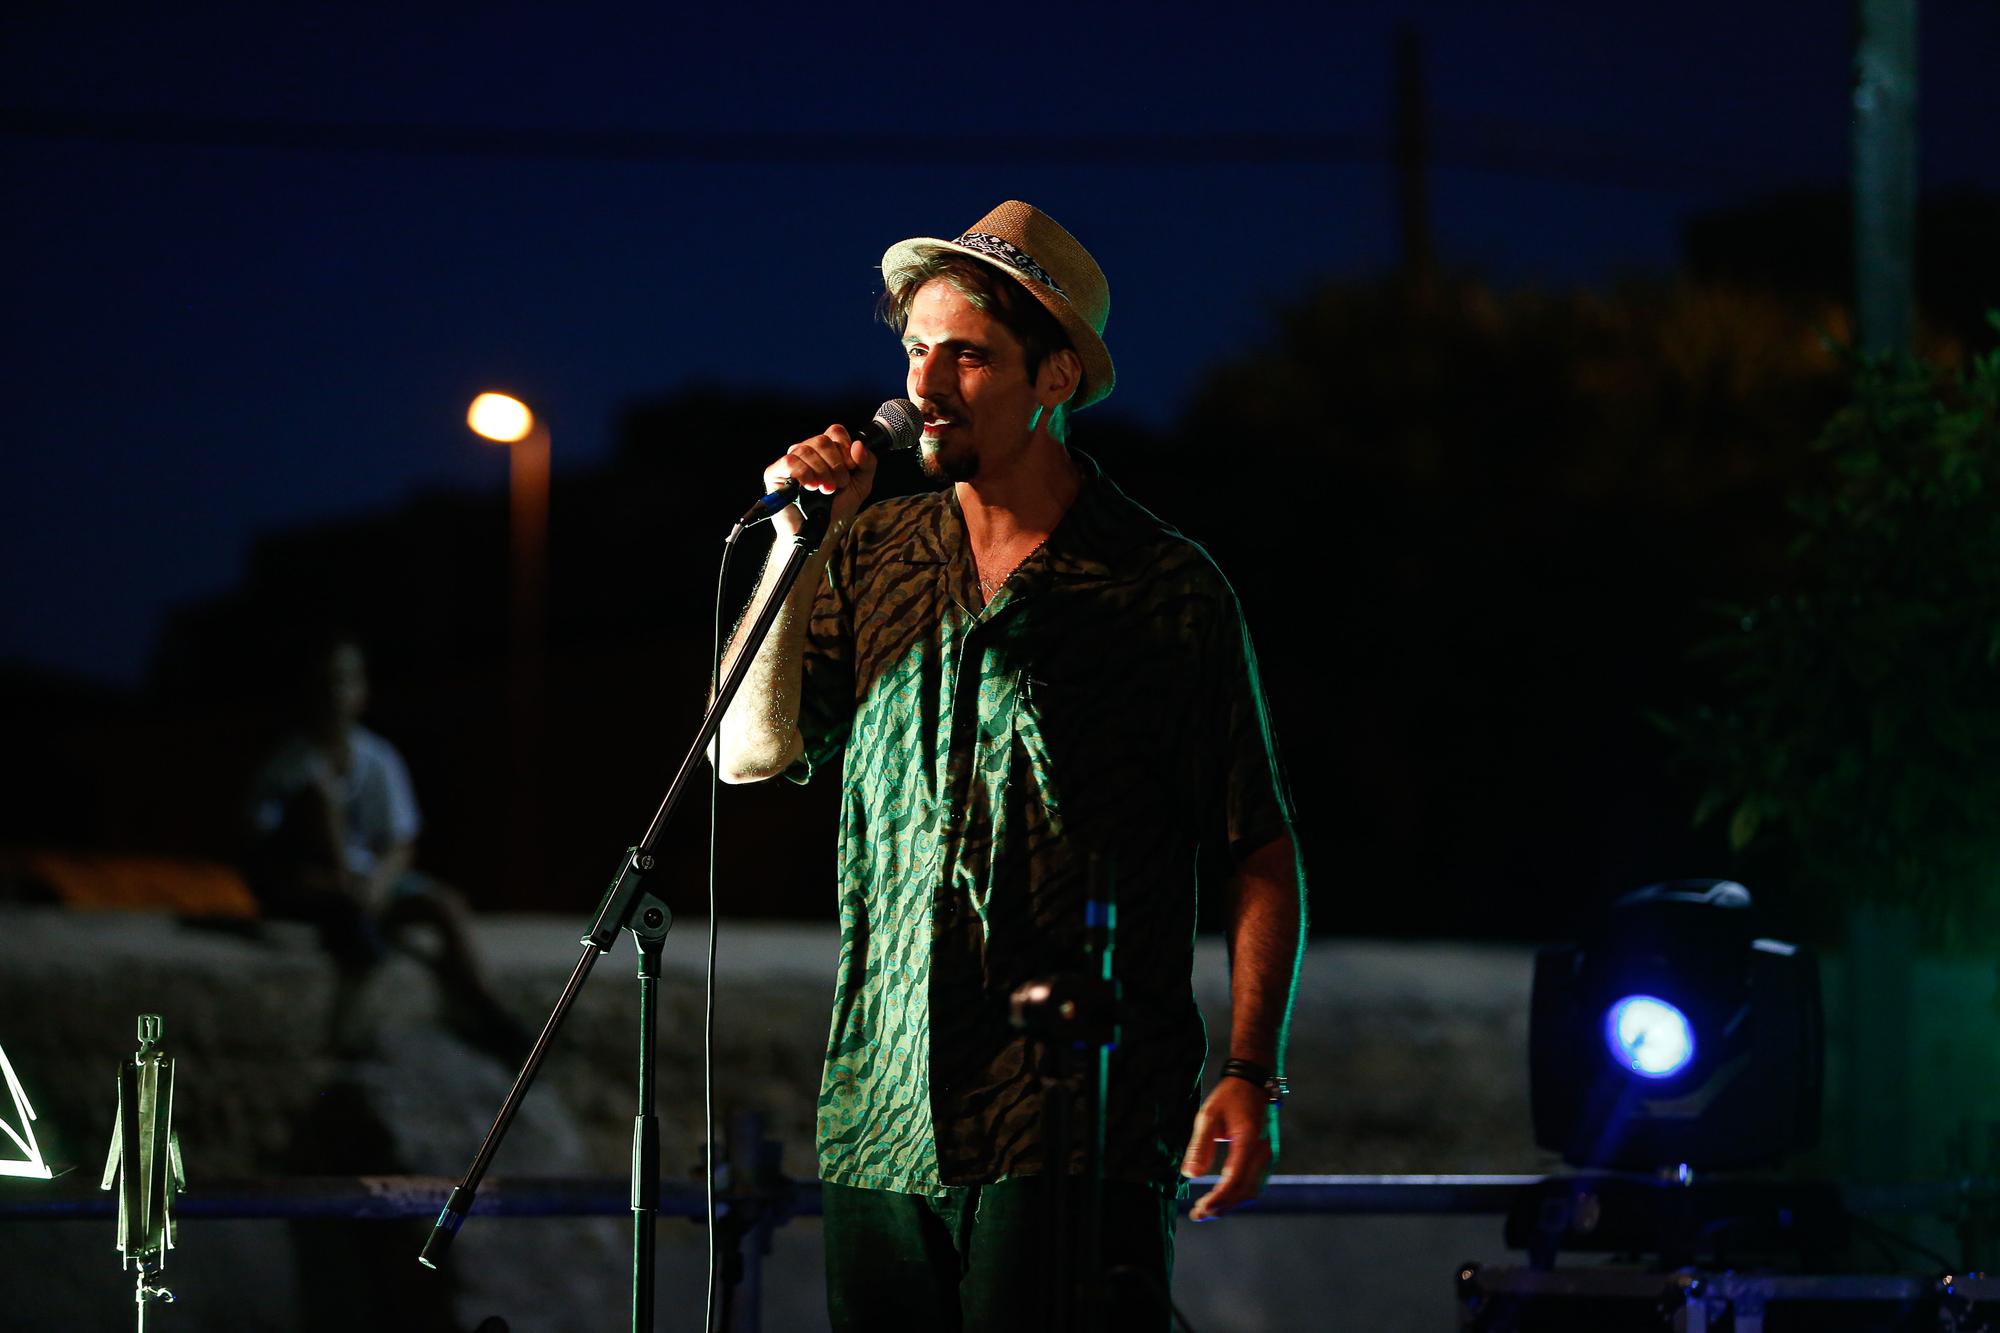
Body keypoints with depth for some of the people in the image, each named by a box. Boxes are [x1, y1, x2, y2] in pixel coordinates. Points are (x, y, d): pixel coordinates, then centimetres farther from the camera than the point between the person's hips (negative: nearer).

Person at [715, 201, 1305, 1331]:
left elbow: (1262, 853, 0)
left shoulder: (1165, 590, -2)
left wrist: (1252, 1075, -9)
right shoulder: (873, 554, 11)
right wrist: (799, 544, -4)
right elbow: (750, 754, 4)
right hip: (883, 1127, 4)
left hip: (1079, 1134, -4)